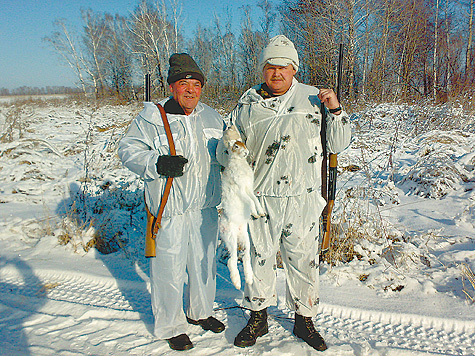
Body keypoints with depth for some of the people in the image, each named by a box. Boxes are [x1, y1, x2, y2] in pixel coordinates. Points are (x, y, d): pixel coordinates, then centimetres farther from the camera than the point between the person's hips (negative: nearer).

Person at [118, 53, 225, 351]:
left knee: (204, 261, 19)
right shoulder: (151, 117, -8)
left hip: (205, 206, 5)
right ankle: (170, 326, 25)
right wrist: (158, 164, -24)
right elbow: (128, 150, -8)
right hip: (169, 209, -5)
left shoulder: (211, 117, 8)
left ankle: (200, 311, 42)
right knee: (170, 268, 3)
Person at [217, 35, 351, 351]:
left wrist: (336, 110, -8)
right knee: (260, 257, 13)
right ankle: (258, 318, 33)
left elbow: (338, 145, 6)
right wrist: (233, 153, -7)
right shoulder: (248, 103, 7)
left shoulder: (313, 99, 4)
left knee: (304, 260, 10)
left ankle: (305, 320, 31)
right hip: (260, 198, 1)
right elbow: (225, 151, 15)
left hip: (303, 199, 0)